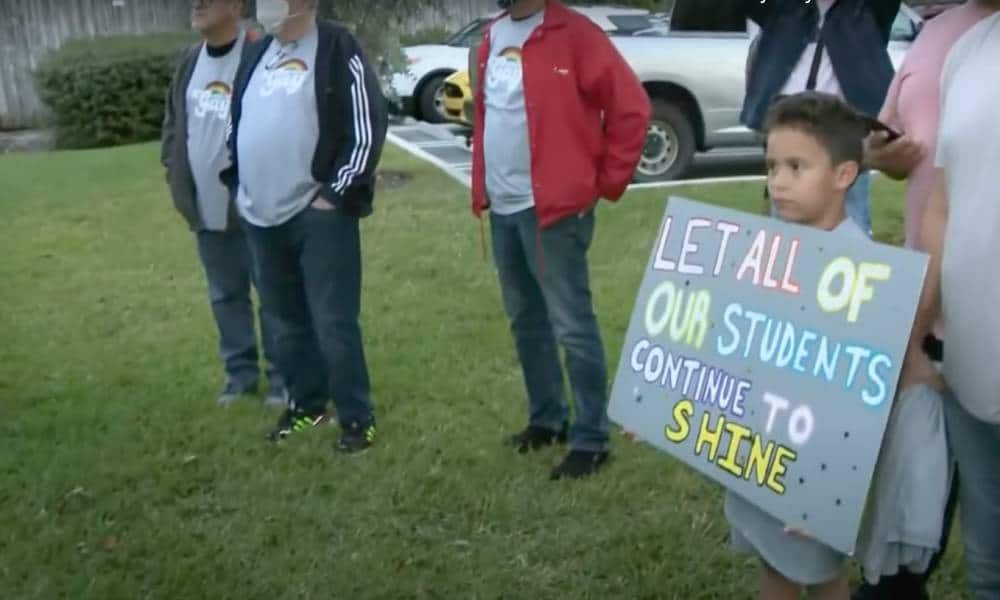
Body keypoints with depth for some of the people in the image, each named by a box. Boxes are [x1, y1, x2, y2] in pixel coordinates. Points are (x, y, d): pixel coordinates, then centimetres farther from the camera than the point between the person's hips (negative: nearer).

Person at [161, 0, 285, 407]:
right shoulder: (190, 61, 10)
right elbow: (174, 121, 19)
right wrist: (176, 176, 10)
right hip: (207, 211, 7)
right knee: (225, 296, 16)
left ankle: (282, 376, 16)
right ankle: (240, 372, 30)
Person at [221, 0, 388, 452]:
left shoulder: (337, 49, -6)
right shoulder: (255, 55, 15)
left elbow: (368, 126, -11)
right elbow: (238, 124, 25)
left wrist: (337, 193, -13)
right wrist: (238, 186, 14)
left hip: (319, 214, -7)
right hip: (262, 217, 7)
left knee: (333, 322, -4)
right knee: (288, 320, 16)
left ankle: (357, 417, 9)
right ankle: (307, 403, 31)